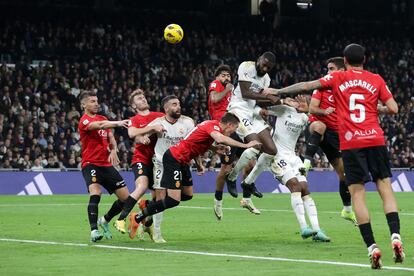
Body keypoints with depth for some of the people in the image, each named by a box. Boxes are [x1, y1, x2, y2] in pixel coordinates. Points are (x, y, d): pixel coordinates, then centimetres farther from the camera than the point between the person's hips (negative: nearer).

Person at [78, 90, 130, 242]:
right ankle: (94, 231, -28)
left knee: (125, 197, 3)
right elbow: (99, 125, -28)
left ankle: (105, 221, 25)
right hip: (90, 164, -7)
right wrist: (117, 123, -43)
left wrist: (113, 150, -8)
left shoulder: (103, 118, 16)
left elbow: (111, 138, 14)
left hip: (106, 164, 7)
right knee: (95, 193, -30)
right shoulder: (84, 120, -9)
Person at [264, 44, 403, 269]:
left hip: (350, 143, -1)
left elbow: (307, 86, 7)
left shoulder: (338, 78, 6)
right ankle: (395, 236, -12)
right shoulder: (376, 80, 9)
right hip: (375, 139, 1)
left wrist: (277, 91, 17)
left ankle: (372, 248, -8)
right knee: (385, 187, 6)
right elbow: (393, 108, 4)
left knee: (357, 193, 0)